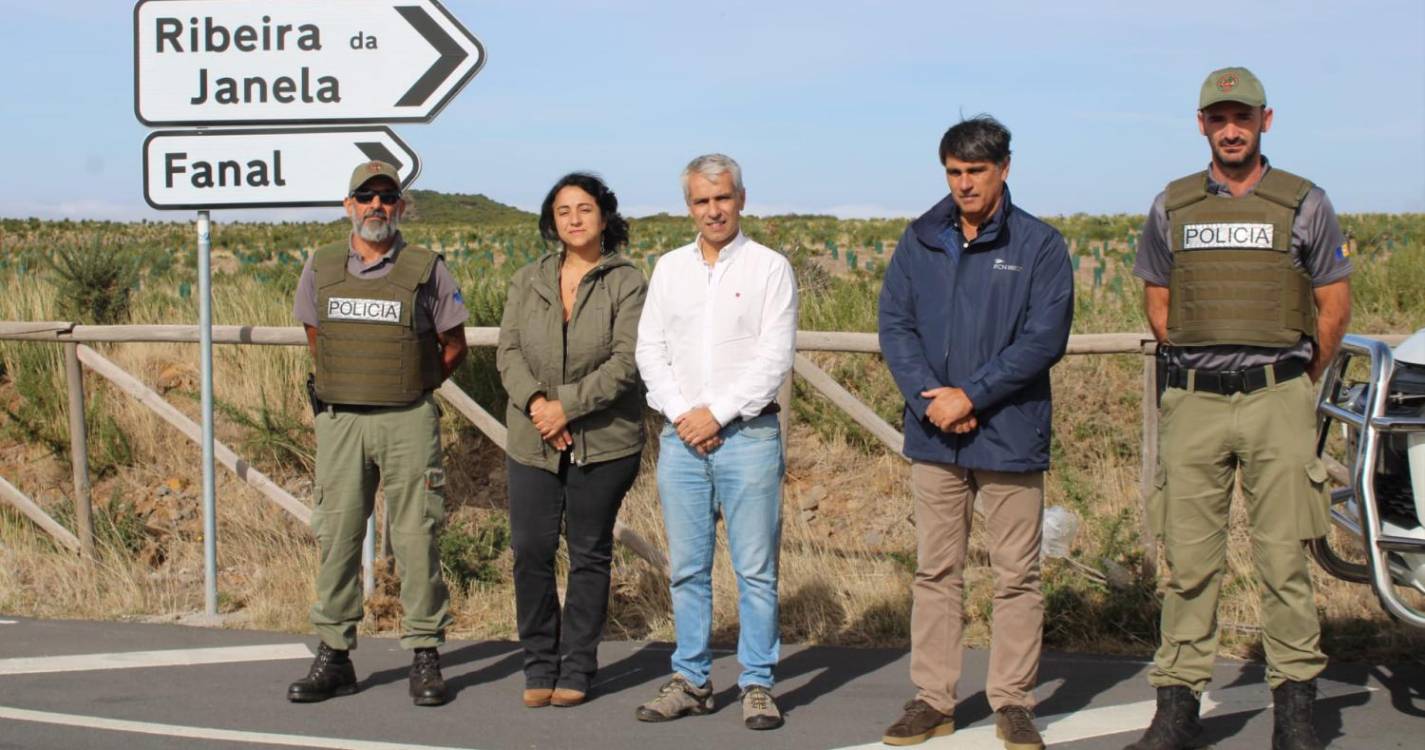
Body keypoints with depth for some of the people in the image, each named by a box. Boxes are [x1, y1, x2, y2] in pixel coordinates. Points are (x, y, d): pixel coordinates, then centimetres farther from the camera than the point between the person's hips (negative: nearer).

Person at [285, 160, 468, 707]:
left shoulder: (426, 270, 0)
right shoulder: (321, 268, 7)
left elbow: (453, 346, 8)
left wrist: (411, 390, 10)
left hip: (408, 421, -2)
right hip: (338, 420, 3)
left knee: (415, 539, -1)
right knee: (337, 538, 5)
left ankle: (425, 657, 7)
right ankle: (333, 656, 13)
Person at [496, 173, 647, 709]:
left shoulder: (627, 282, -1)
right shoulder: (528, 281, 11)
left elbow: (626, 361, -10)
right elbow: (508, 350, 3)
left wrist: (567, 407, -16)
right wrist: (534, 401, -15)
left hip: (604, 440, -3)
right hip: (533, 441, 3)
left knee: (590, 553, 5)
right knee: (530, 550, -1)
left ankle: (577, 669, 15)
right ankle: (540, 665, 14)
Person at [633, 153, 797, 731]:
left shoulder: (769, 268, 0)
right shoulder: (669, 268, 13)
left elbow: (776, 357, -7)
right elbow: (650, 349, 9)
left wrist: (717, 413, -11)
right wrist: (682, 414, -5)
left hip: (748, 434, -4)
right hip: (681, 438, 4)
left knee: (755, 569, -1)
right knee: (687, 568, 8)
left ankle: (757, 685, 6)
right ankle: (691, 681, 17)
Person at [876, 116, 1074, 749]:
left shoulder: (1039, 245, -2)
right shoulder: (920, 241, 8)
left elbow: (1045, 338, -9)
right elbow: (894, 324, 4)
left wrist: (971, 395, -14)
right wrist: (930, 398, -10)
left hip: (1010, 435, -3)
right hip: (934, 437, 3)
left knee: (1016, 577, 4)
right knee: (936, 573, 9)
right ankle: (932, 699, 17)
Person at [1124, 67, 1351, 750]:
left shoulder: (1304, 204, 5)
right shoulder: (1171, 207, 10)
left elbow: (1334, 305, 11)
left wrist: (1296, 382, 12)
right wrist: (1199, 369, 13)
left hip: (1278, 400, -1)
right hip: (1193, 404, 2)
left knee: (1284, 558, -2)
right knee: (1188, 559, 2)